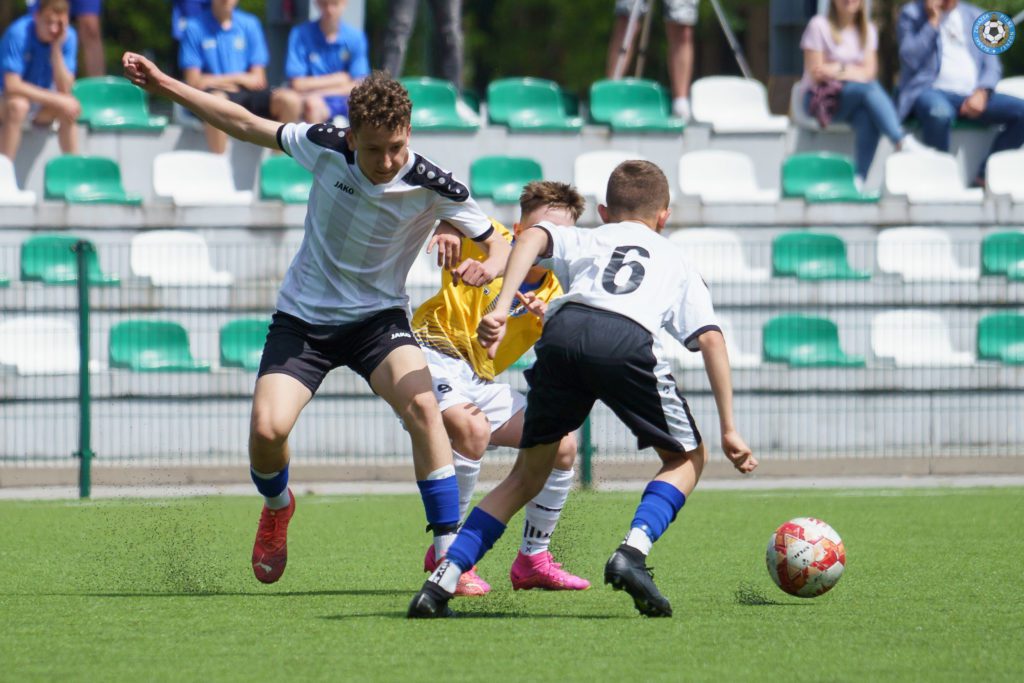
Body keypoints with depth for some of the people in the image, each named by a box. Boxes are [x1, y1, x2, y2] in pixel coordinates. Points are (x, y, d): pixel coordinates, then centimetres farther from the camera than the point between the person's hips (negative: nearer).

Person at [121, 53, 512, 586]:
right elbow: (246, 125, 0)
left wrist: (488, 266, -34)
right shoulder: (325, 147, -14)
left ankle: (449, 548, -22)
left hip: (377, 316, -1)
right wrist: (163, 85, 2)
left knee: (420, 403, -30)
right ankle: (277, 508, 20)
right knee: (267, 430, -18)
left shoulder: (432, 187, -19)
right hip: (302, 316, 1)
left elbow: (498, 243, -10)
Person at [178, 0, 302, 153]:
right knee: (217, 100, -40)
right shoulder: (195, 27, 0)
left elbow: (258, 80, 8)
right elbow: (194, 82, -6)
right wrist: (238, 78, -5)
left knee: (291, 99, -22)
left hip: (247, 94, 4)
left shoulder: (249, 24, 10)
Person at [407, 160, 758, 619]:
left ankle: (442, 582, 5)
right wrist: (728, 430, 20)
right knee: (687, 458, 21)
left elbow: (533, 237, 13)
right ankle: (633, 552, -5)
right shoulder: (676, 262, 36)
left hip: (564, 329, 2)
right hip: (628, 341, -2)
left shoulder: (585, 240, 37)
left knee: (528, 474, 18)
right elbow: (711, 340, 22)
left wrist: (500, 309, 1)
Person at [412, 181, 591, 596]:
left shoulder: (553, 297, 5)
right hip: (433, 355, -7)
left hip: (480, 382, 7)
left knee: (562, 445, 0)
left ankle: (532, 560, 17)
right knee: (473, 428, -35)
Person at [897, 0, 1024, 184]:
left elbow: (992, 65, 12)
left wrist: (982, 93, -7)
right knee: (939, 112, -41)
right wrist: (933, 22, -7)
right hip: (931, 91, -5)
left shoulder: (976, 17, 19)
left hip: (973, 95, 5)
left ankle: (985, 176, -11)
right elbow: (910, 59, -6)